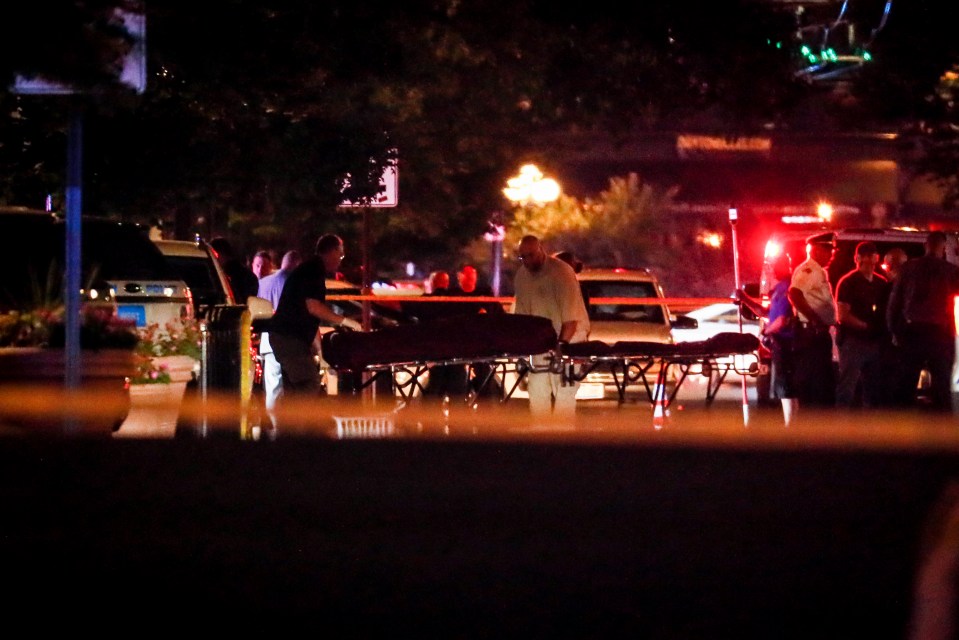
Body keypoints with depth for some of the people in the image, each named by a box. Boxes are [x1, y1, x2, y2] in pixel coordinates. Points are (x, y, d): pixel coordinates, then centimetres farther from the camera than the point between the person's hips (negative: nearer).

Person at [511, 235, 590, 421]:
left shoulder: (561, 272, -19)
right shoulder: (522, 276, 3)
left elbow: (571, 315, -23)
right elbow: (518, 314, 6)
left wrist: (562, 343, -31)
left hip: (569, 336, -7)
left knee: (563, 390, -12)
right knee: (537, 390, 3)